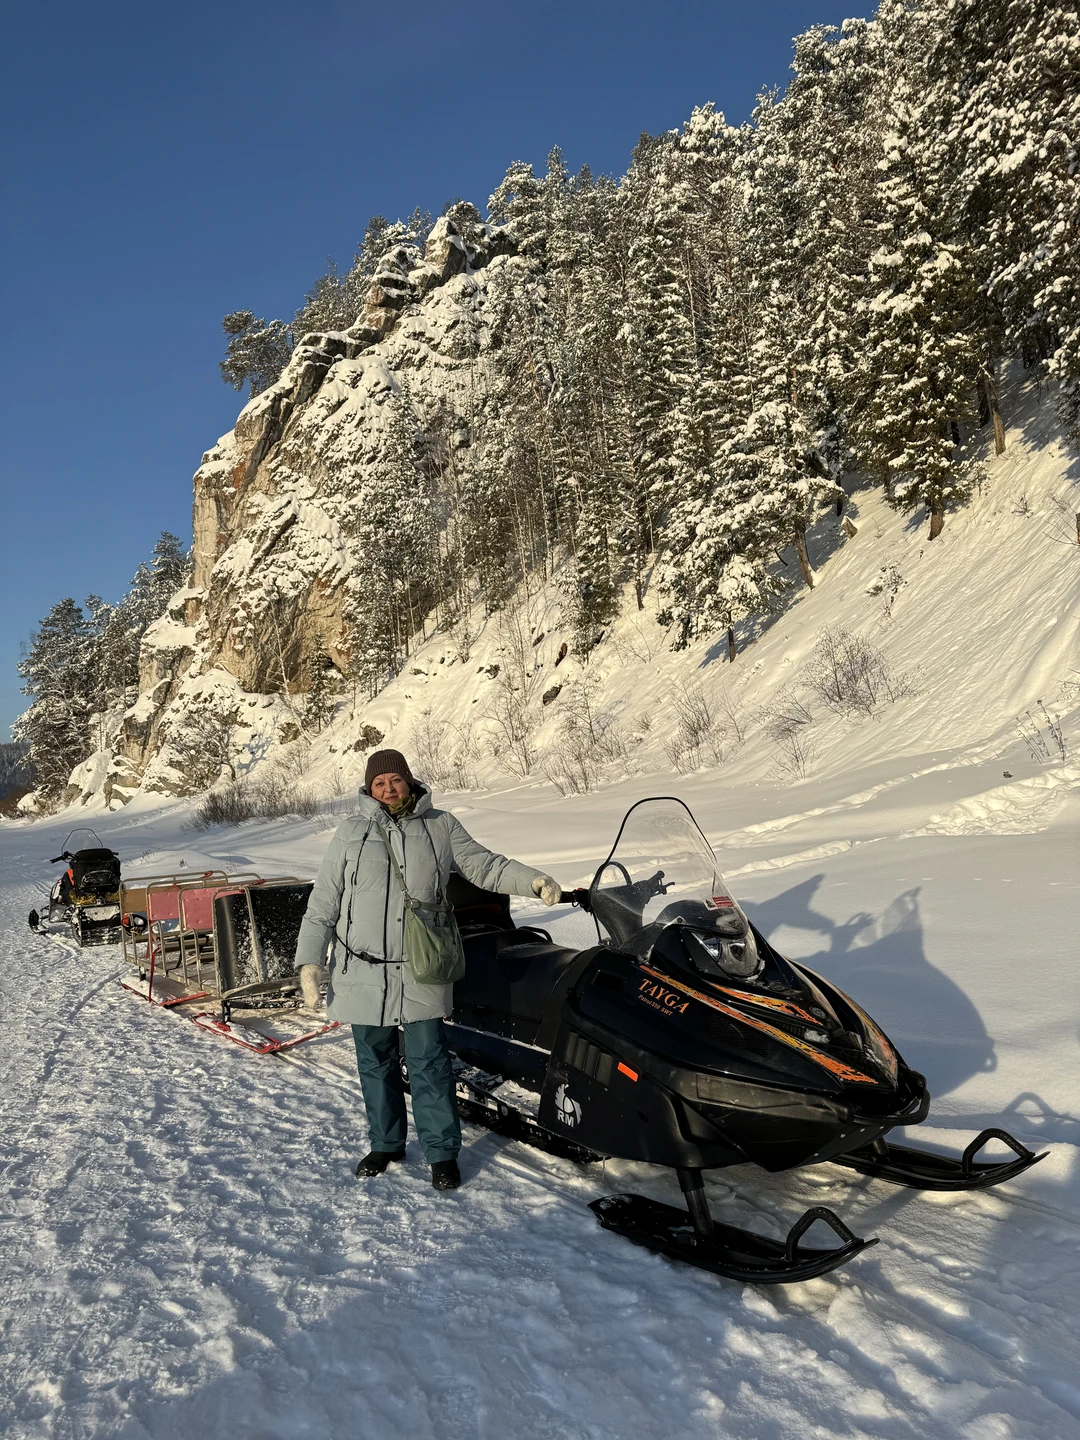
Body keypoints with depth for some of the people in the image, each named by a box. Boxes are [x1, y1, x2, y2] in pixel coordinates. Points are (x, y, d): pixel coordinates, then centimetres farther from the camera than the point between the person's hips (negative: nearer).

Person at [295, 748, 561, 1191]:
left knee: (429, 1063, 1)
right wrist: (309, 961, -2)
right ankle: (386, 1143, 32)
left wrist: (531, 879, -11)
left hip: (421, 973, -1)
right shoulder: (351, 832, 4)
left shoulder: (440, 826, 4)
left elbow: (483, 865, 5)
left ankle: (442, 1151, 16)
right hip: (361, 972, 2)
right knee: (375, 1063, 14)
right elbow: (323, 902, 4)